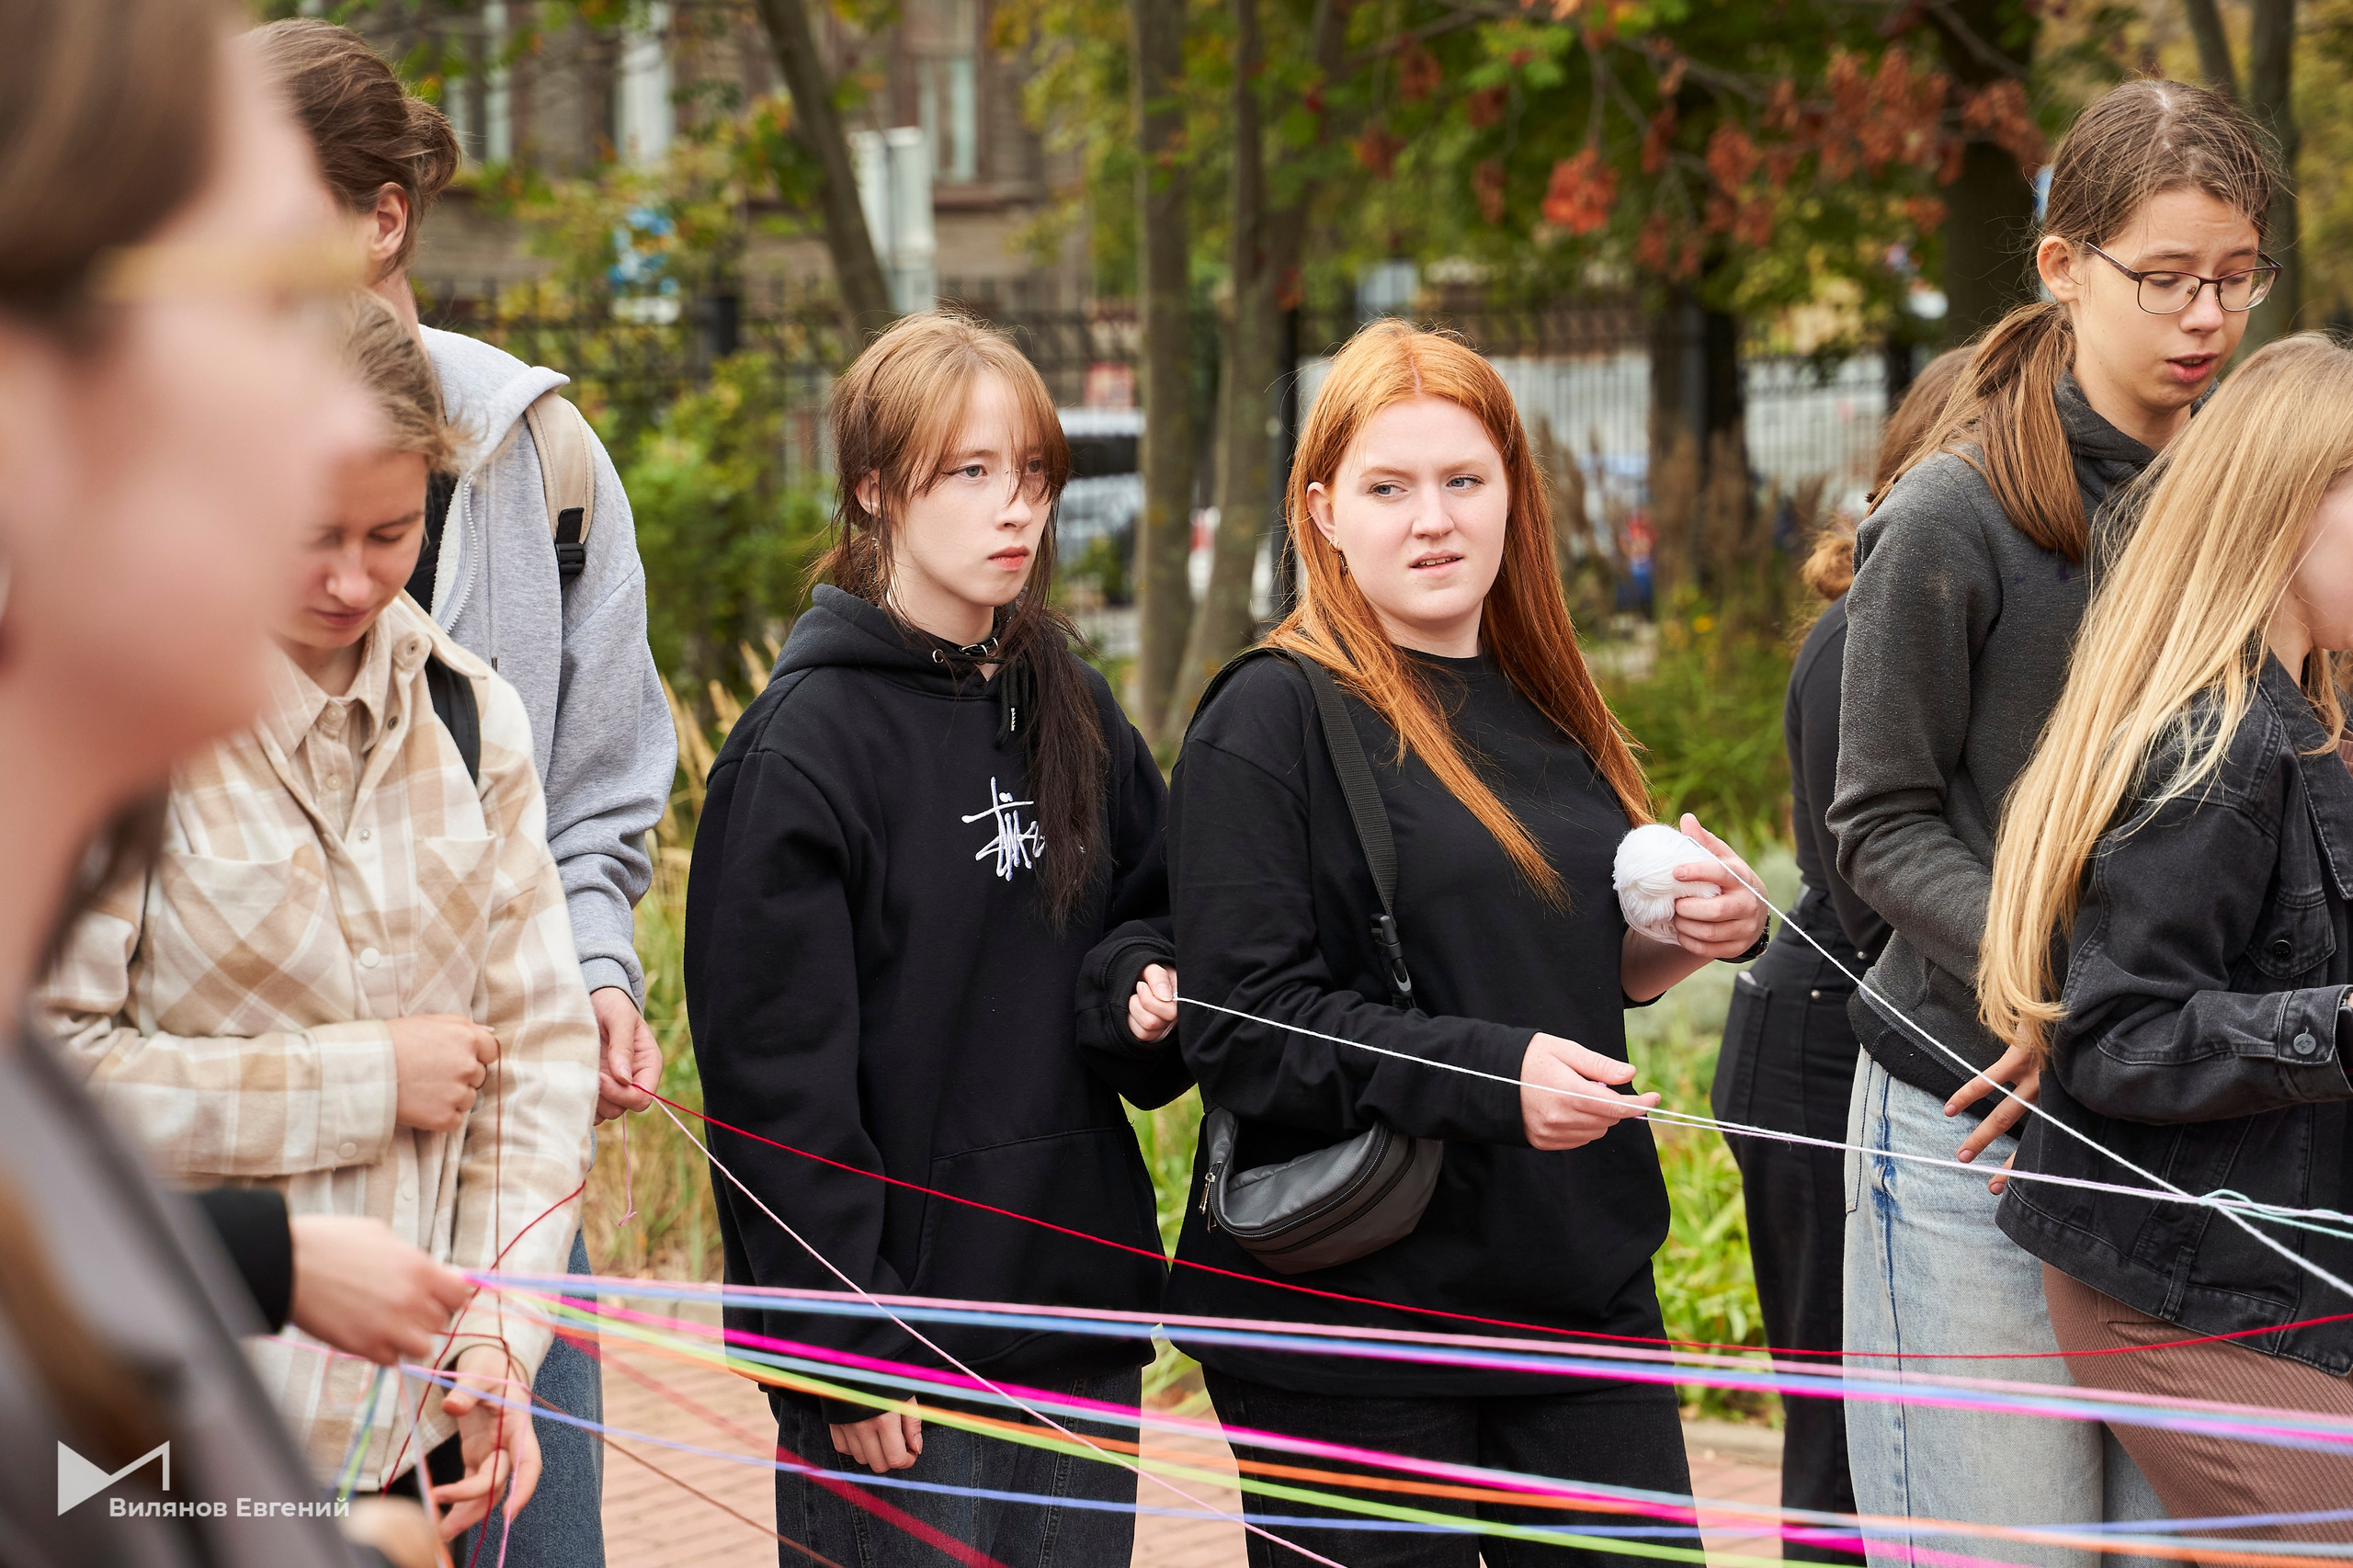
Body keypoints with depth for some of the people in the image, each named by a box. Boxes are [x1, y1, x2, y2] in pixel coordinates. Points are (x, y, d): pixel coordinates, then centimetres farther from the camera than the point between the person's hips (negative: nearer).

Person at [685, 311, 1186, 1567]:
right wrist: (847, 1344, -15)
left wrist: (1137, 986, -2)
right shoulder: (808, 739, -9)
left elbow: (1147, 912, 22)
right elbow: (777, 1072, -12)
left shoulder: (1071, 712, 10)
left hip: (1080, 1319, 6)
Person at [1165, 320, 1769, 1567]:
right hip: (1351, 1329, -7)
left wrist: (1702, 933, 5)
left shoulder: (1546, 706, 14)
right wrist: (1495, 1076, -26)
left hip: (1581, 1284, 7)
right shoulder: (1271, 719, -9)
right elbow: (1243, 1025, -16)